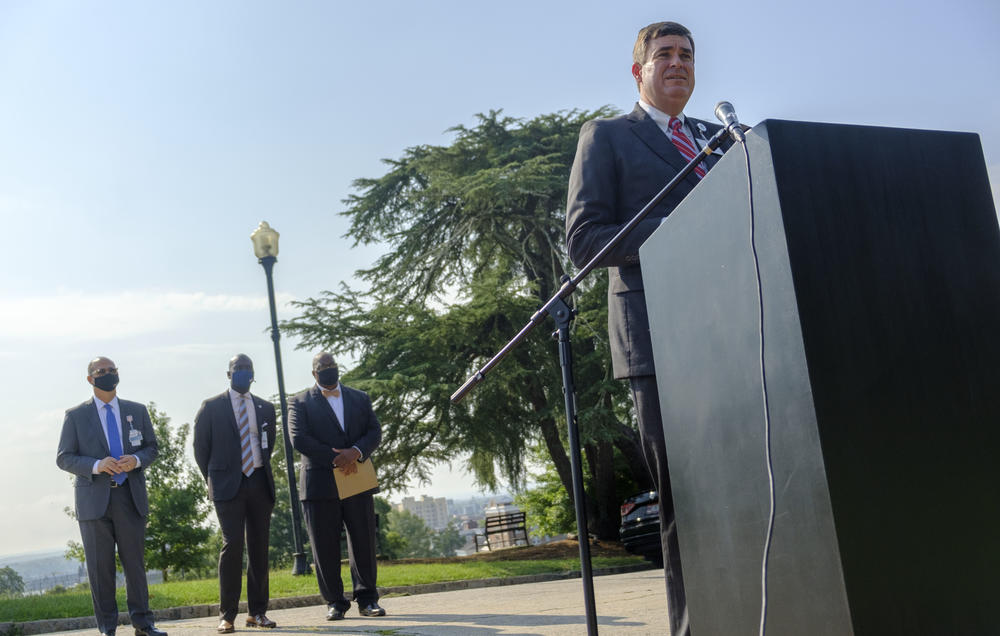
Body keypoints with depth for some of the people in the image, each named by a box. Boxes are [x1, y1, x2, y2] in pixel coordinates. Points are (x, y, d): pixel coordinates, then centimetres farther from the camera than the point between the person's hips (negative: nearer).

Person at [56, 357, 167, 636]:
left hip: (131, 497, 2)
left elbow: (152, 447, 14)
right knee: (100, 566, 1)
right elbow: (63, 458, 1)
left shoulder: (137, 411, 12)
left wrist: (136, 460, -9)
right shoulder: (76, 416, 5)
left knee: (135, 561, 4)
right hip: (94, 498, -2)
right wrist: (96, 465, -16)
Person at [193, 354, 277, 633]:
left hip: (260, 483, 4)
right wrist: (214, 481, 6)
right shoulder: (211, 407, 2)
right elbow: (201, 448, 5)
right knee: (232, 544, -12)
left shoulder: (265, 408, 13)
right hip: (228, 485, -4)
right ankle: (227, 615, -5)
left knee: (259, 547, 4)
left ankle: (257, 612, 11)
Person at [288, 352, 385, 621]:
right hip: (320, 485, -2)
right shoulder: (301, 402, 7)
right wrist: (336, 459, -12)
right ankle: (335, 602, 10)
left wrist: (356, 452, -14)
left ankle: (367, 599, 12)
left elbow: (374, 431, 7)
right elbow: (299, 439, -6)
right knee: (325, 548, 0)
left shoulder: (360, 398, 16)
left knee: (364, 543, 3)